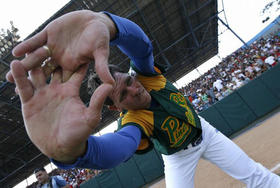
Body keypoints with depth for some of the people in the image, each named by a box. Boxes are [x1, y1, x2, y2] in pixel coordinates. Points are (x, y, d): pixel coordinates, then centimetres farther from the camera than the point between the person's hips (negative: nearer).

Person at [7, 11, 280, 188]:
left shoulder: (144, 72, -27)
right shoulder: (132, 121, -38)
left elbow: (140, 42, -49)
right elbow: (115, 147, -61)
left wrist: (103, 22, -71)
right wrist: (71, 149, -84)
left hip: (204, 132, 4)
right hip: (179, 158, -3)